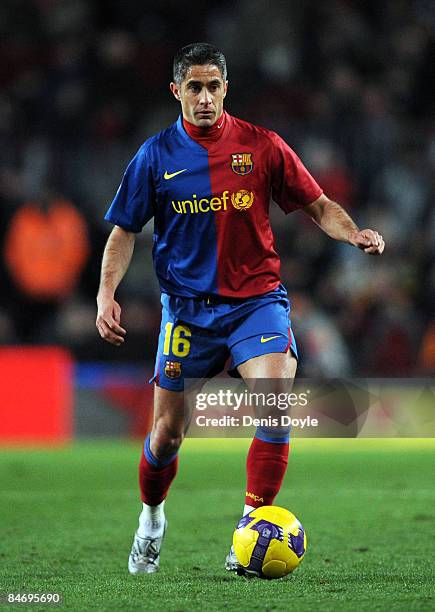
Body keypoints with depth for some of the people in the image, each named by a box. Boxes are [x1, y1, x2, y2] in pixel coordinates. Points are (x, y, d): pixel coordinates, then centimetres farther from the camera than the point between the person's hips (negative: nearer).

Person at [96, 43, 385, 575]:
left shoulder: (261, 146, -1)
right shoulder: (156, 155, 0)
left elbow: (318, 206, 6)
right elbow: (124, 231, 6)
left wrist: (354, 234, -14)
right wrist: (106, 293, -7)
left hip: (256, 299, -1)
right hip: (187, 306, 1)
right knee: (167, 432, 5)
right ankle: (151, 518, 35)